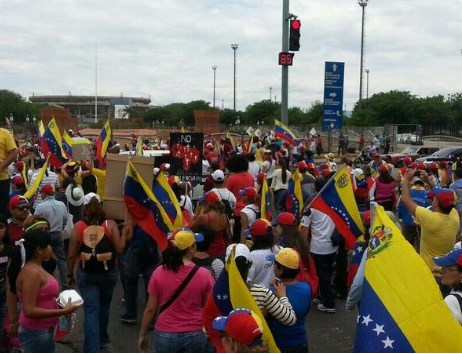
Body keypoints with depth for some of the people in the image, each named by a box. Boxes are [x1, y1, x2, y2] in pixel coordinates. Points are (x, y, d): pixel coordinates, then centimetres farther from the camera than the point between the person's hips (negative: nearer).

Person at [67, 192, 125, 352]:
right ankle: (102, 339, 40)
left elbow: (71, 254, -5)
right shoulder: (110, 224, -8)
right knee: (104, 306, 23)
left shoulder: (78, 226, -7)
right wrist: (124, 237, 10)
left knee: (90, 310, 2)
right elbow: (119, 249, -10)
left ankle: (92, 349, -5)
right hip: (108, 272, 1)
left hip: (86, 273, -1)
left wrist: (70, 275, 8)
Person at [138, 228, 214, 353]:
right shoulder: (204, 274, -11)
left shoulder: (159, 273, -9)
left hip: (165, 335, 0)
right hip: (195, 335, 0)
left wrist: (142, 335, 9)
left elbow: (150, 309, -4)